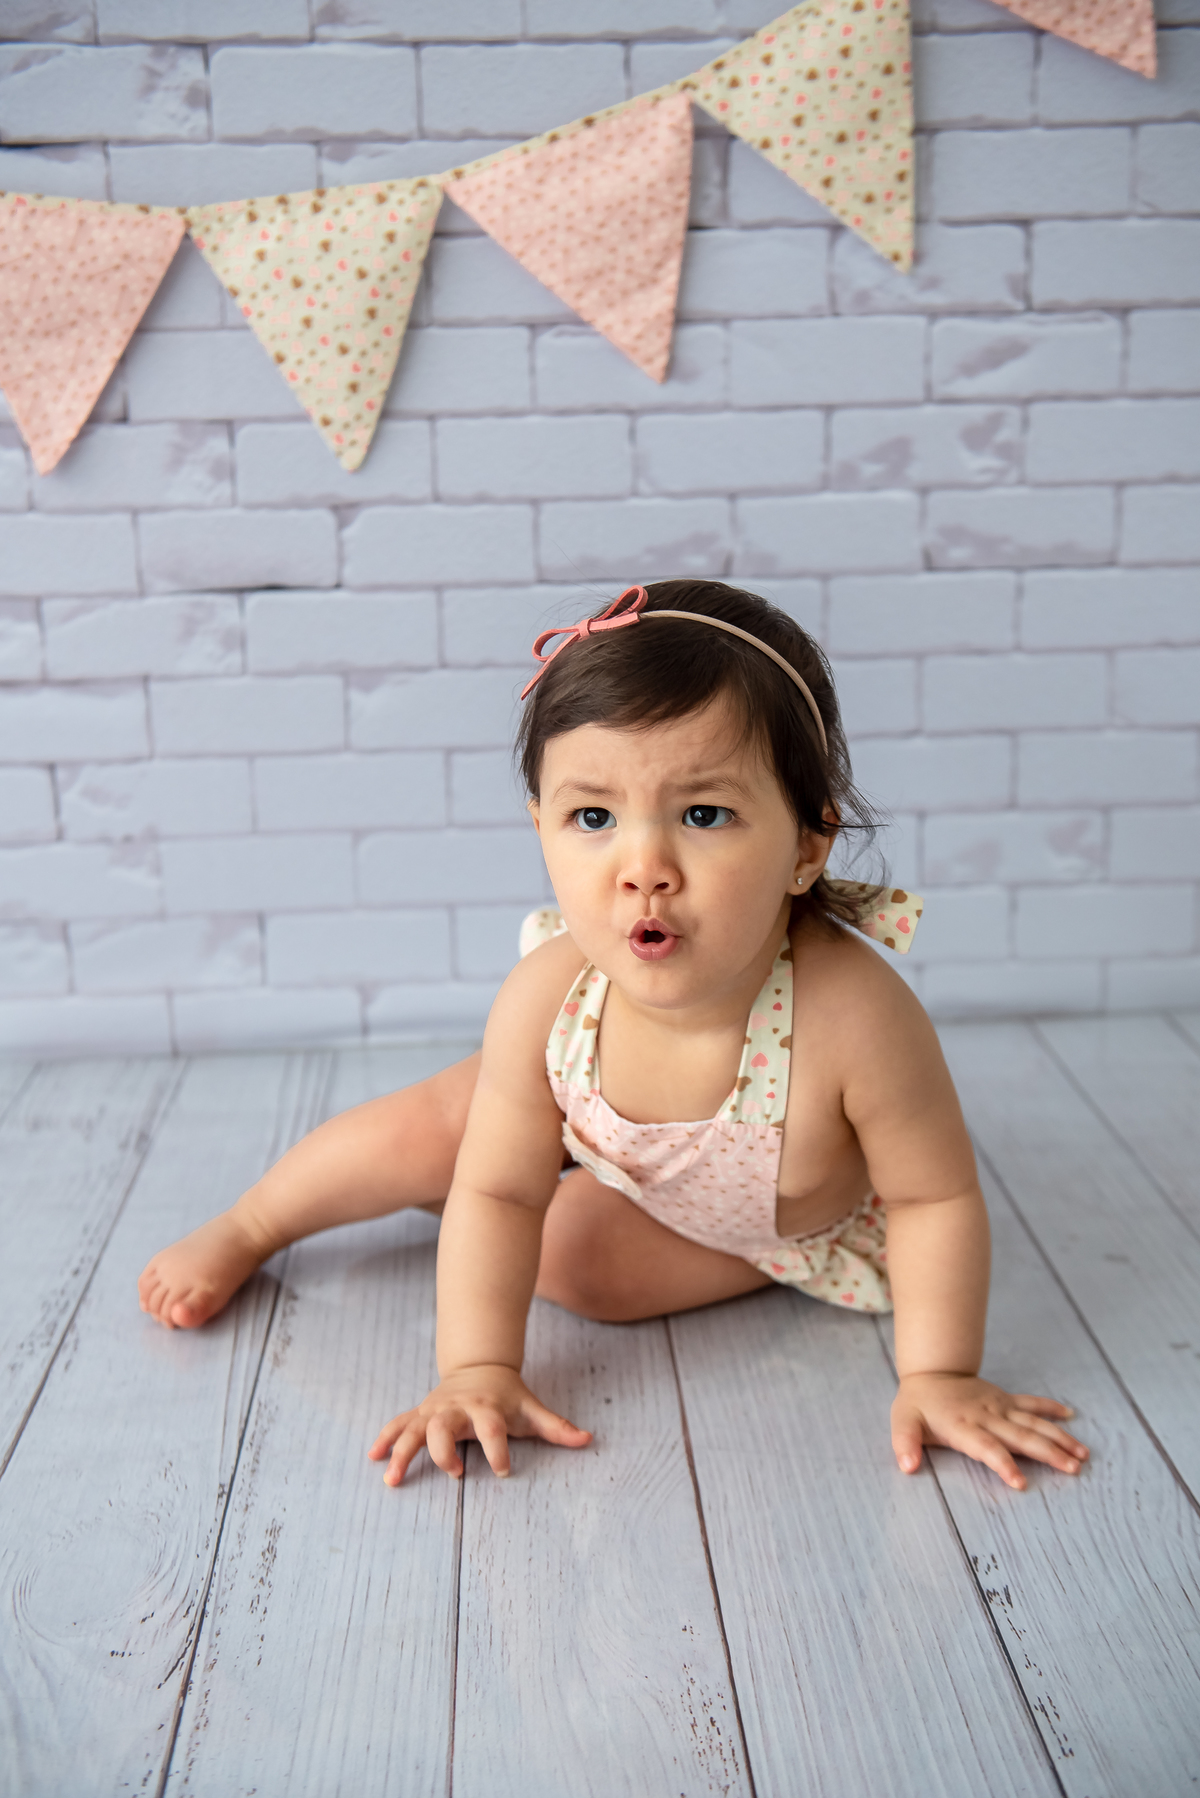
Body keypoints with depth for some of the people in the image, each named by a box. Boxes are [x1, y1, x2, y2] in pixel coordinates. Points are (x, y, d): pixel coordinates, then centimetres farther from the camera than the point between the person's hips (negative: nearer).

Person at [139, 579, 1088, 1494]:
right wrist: (479, 1372, -30)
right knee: (418, 1132, -4)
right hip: (606, 1140, 2)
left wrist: (937, 1375, -30)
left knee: (575, 1258, -15)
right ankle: (243, 1230, 24)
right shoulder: (544, 999, -36)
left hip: (783, 1222, -2)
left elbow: (937, 1199, -29)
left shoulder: (852, 1014, -45)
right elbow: (498, 1195, -23)